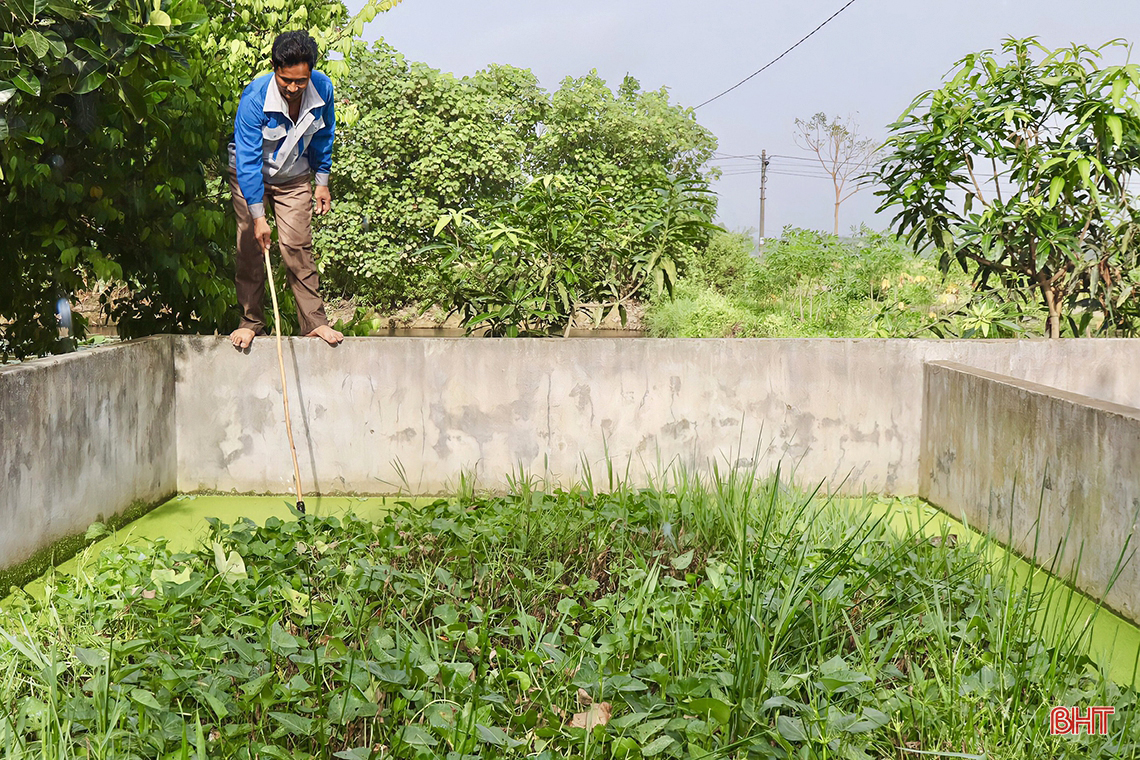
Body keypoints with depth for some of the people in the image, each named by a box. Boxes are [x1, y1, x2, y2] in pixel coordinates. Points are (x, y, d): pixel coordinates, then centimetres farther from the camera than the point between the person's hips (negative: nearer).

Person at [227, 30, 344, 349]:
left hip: (294, 177, 2)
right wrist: (258, 216, -29)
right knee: (250, 246, -4)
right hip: (250, 175, -2)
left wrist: (322, 182, 4)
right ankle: (250, 321, 7)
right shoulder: (254, 98, -30)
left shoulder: (322, 89, -19)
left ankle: (315, 322, -2)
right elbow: (248, 160, -28)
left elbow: (323, 137, 2)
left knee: (298, 246, -6)